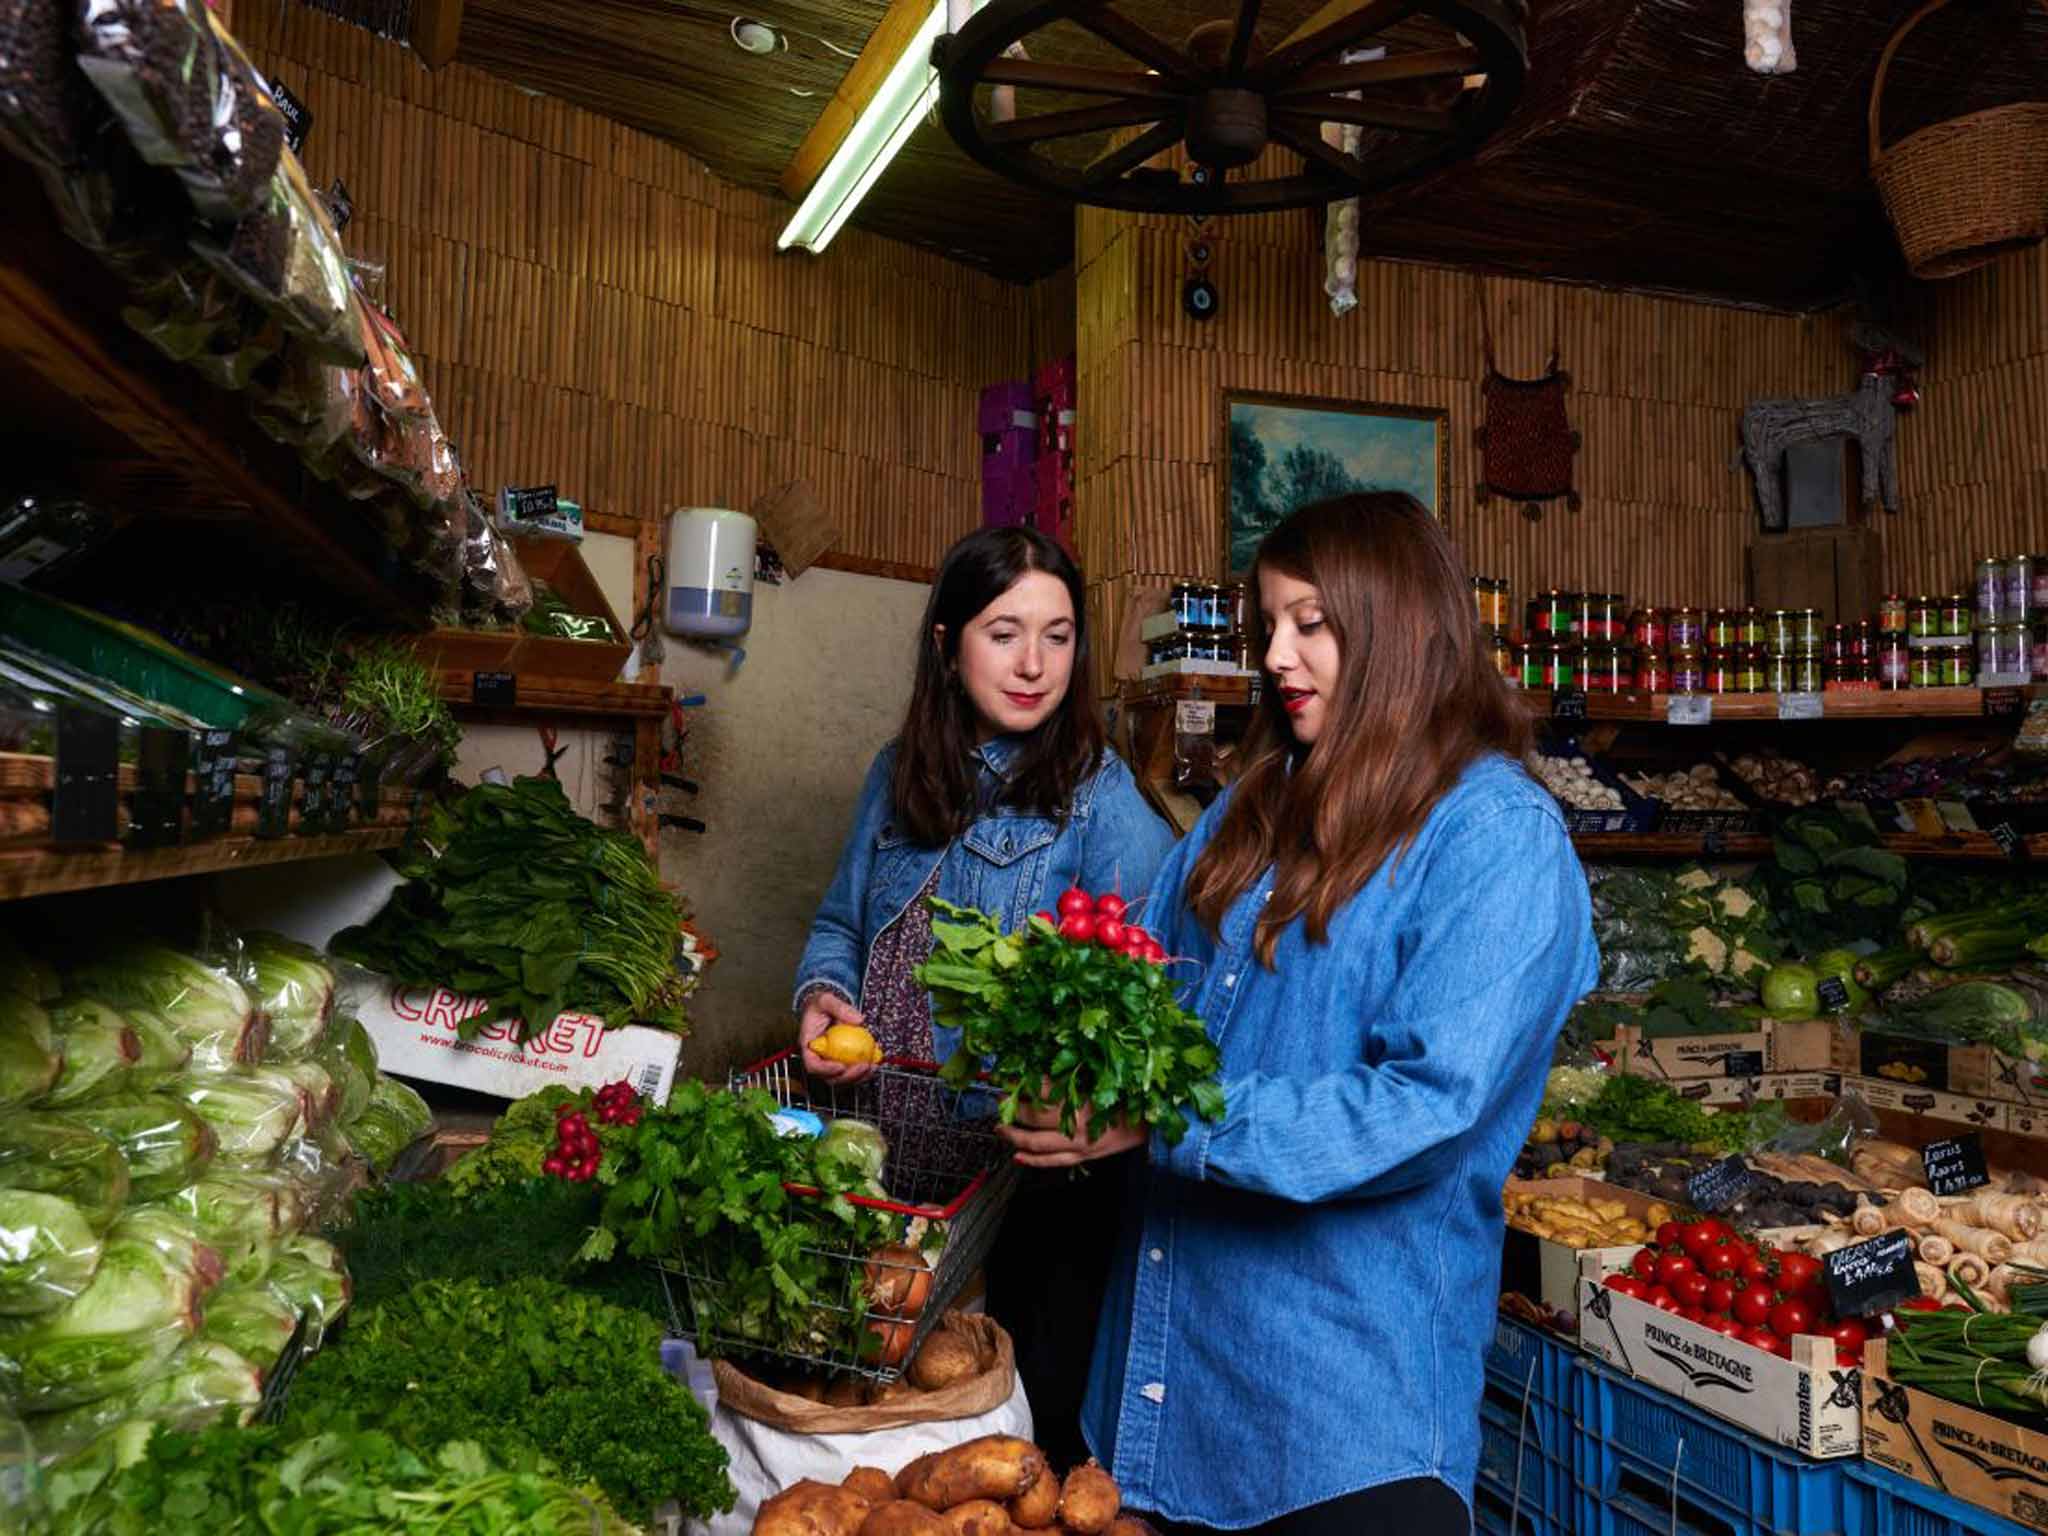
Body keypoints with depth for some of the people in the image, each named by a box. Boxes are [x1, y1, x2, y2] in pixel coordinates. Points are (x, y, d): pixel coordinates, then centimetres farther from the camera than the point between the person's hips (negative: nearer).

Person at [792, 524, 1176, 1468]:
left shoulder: (1104, 806, -14)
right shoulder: (901, 776, 4)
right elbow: (841, 920, 14)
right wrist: (824, 993, -5)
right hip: (889, 1158, 5)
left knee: (1032, 1416, 12)